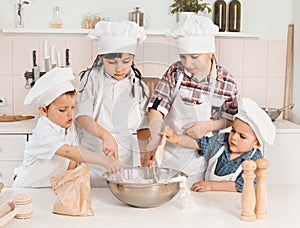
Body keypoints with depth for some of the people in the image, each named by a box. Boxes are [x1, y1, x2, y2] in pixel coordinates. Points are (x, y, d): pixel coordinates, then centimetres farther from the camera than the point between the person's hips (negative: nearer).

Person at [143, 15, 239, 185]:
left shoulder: (227, 83, -8)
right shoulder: (175, 72, -7)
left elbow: (231, 120, 3)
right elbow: (157, 108, -13)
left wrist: (209, 125, -16)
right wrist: (156, 138, -30)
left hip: (201, 159, 0)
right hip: (169, 151, 1)